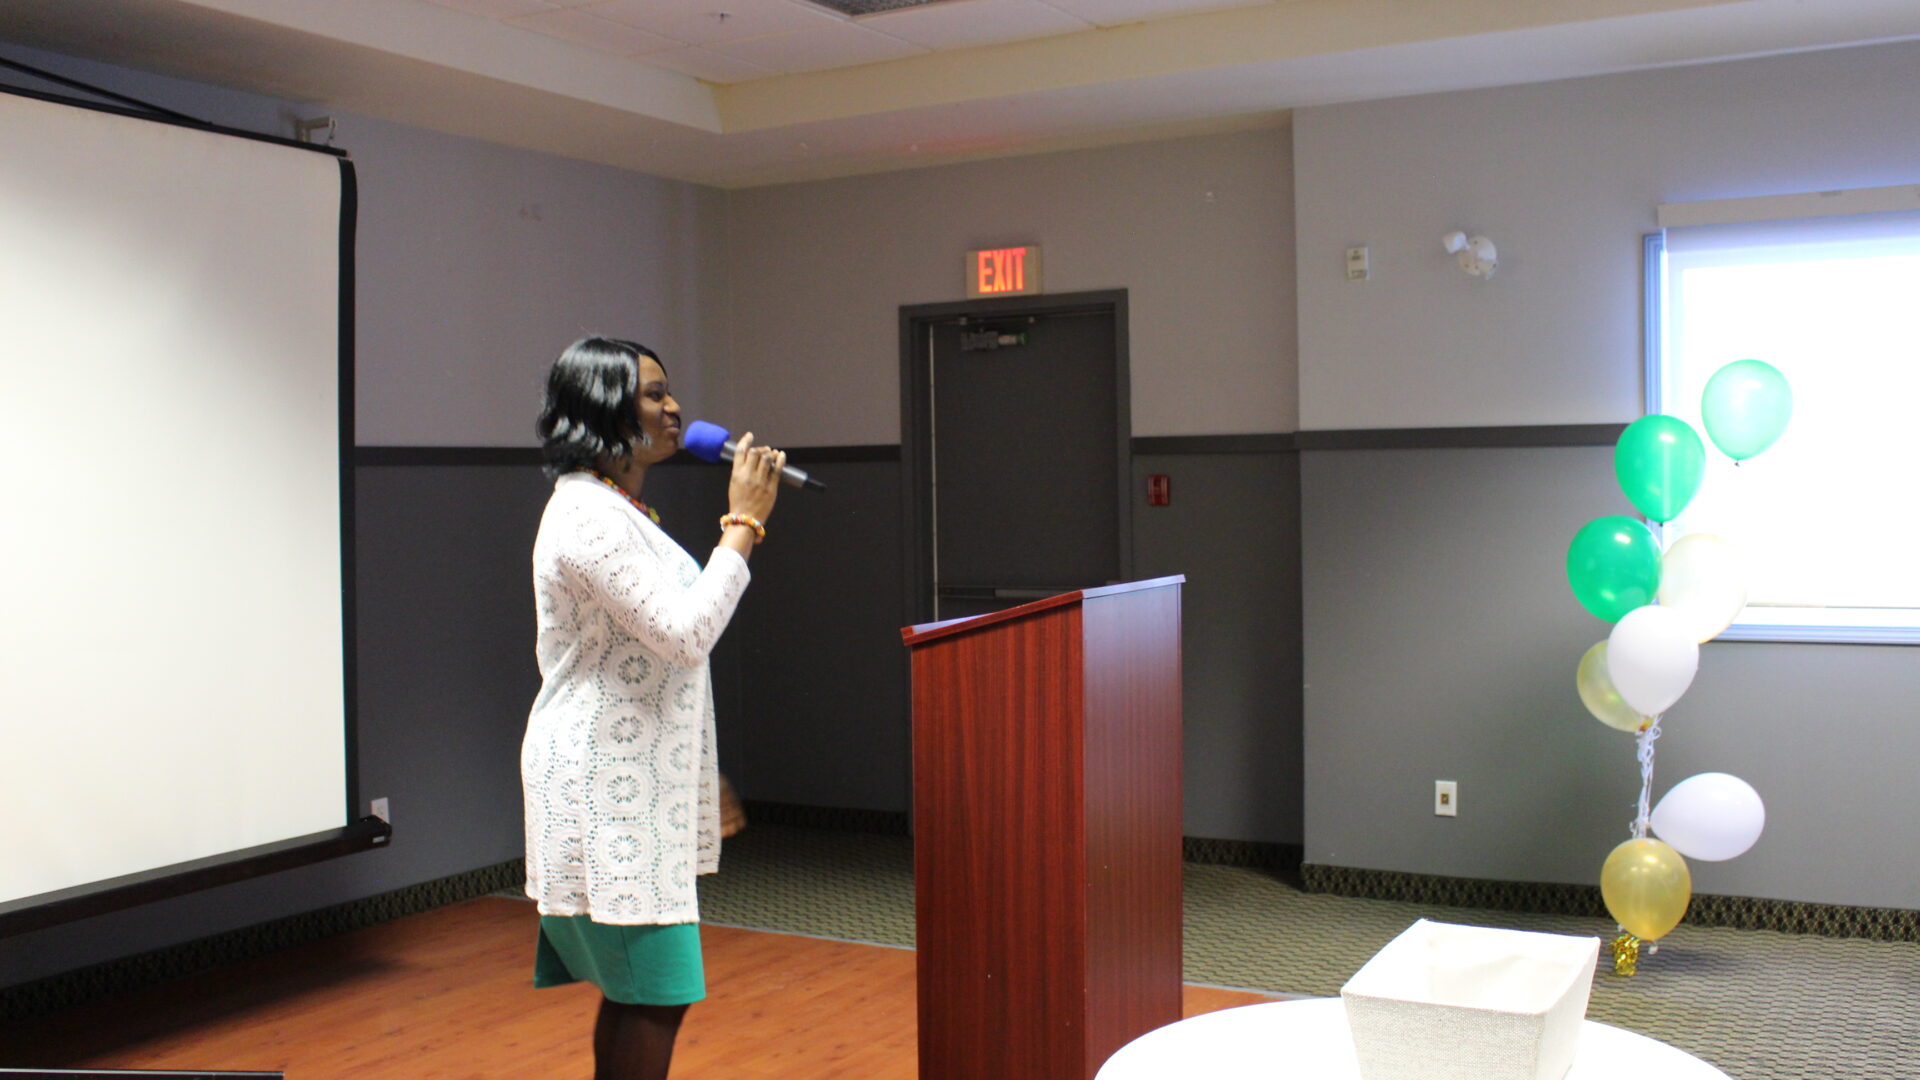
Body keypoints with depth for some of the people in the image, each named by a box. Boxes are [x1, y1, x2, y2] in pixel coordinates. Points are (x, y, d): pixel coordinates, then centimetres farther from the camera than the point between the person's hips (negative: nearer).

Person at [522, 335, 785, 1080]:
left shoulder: (616, 509, 17)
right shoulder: (587, 516, -18)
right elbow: (685, 633, -23)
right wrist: (743, 524, -18)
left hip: (632, 781, 10)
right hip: (603, 787, -10)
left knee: (634, 991, 14)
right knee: (656, 995, -8)